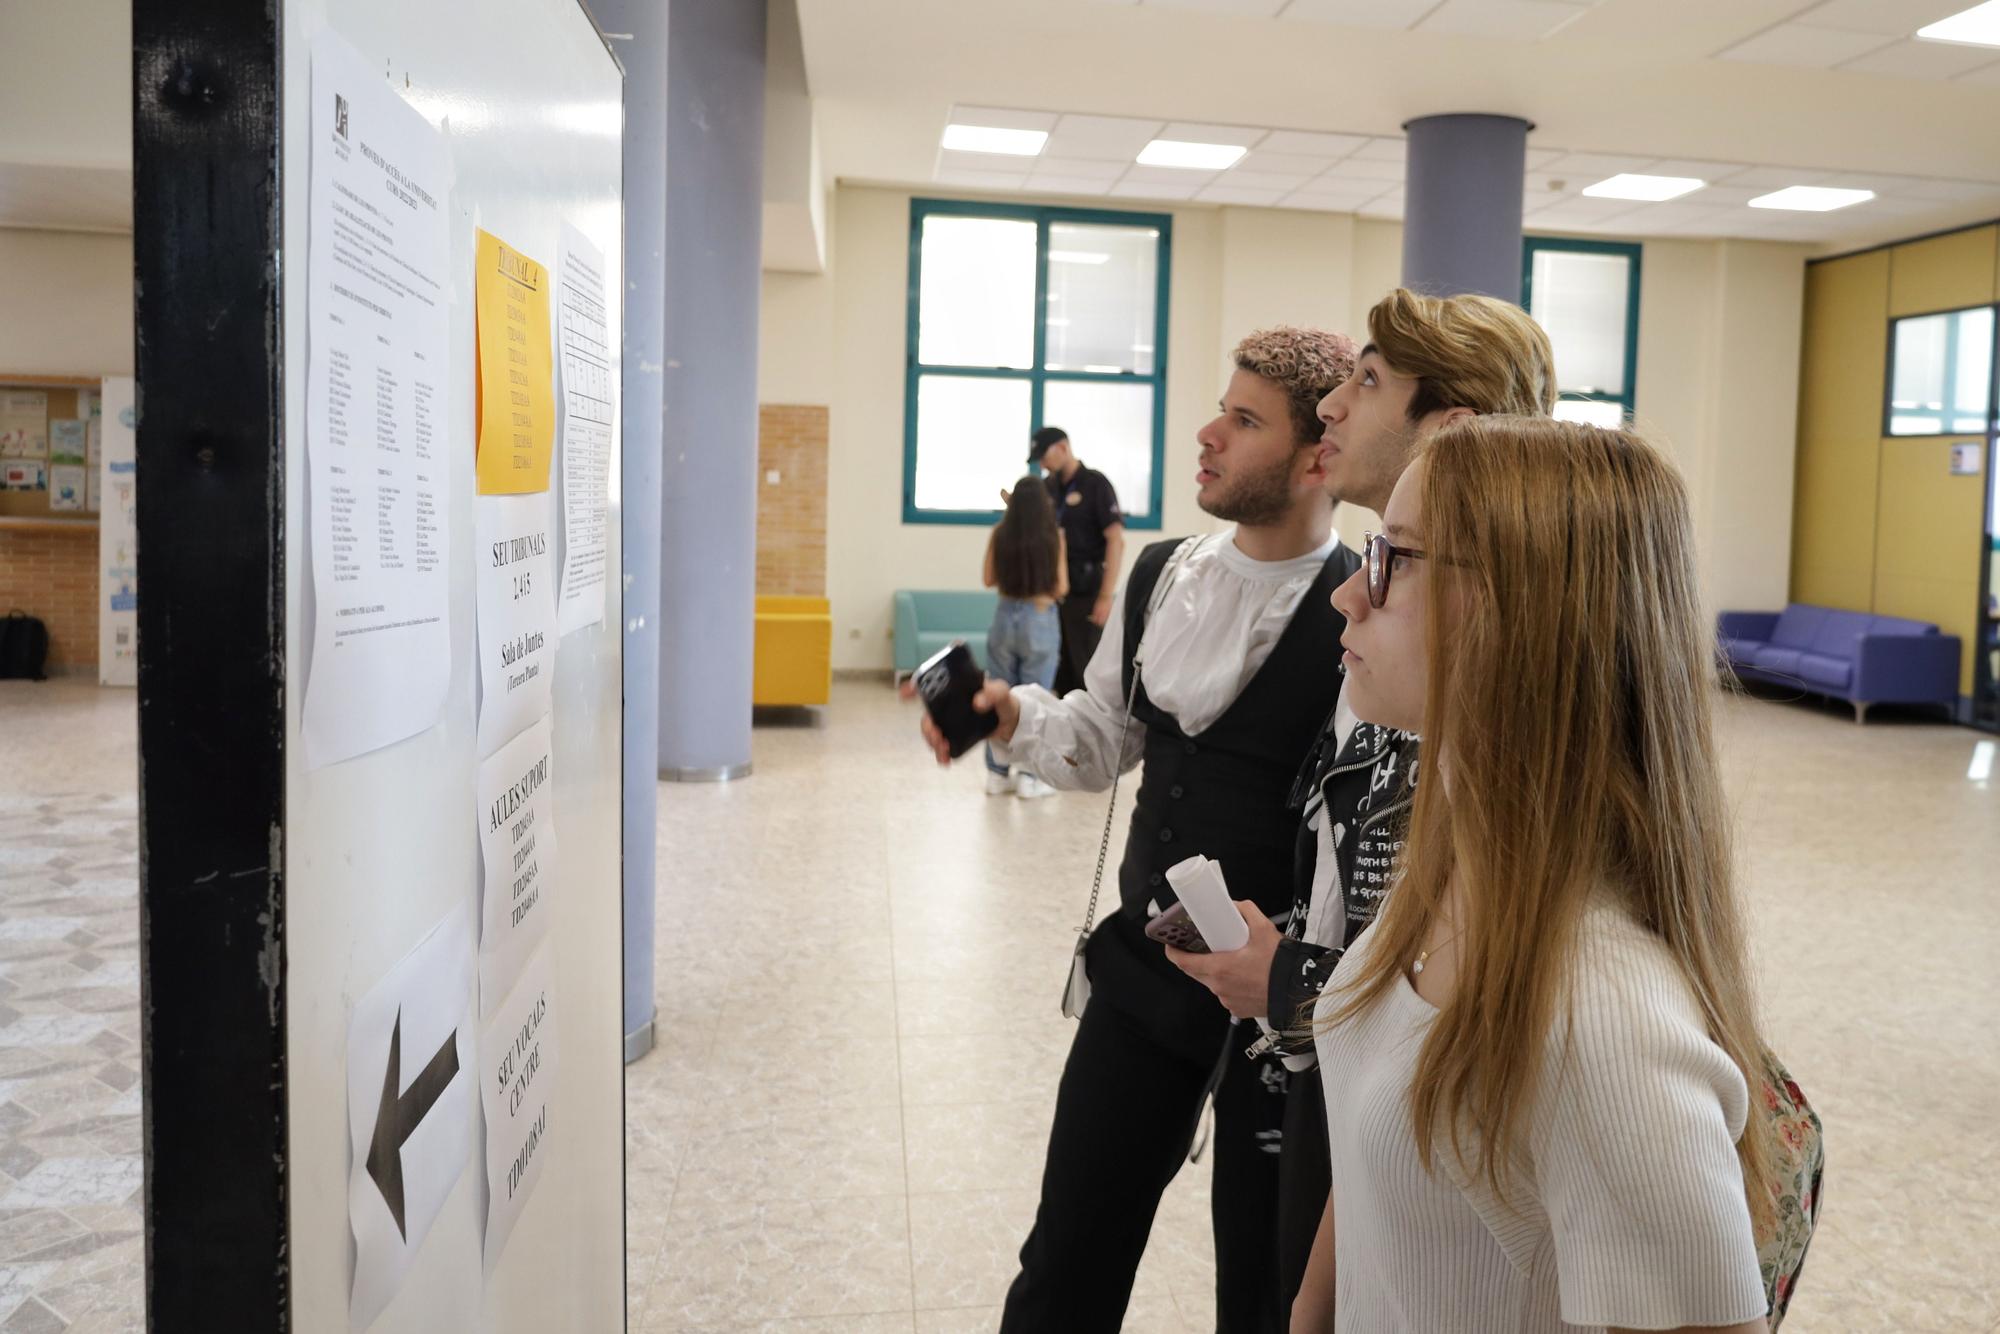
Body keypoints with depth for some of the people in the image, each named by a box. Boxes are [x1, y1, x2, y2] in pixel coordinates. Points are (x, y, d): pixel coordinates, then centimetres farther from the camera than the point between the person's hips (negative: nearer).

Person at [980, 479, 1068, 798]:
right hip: (1040, 620, -2)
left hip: (1006, 617, 2)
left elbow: (989, 580, 4)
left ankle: (998, 774, 16)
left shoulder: (999, 534, -3)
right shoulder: (1053, 537, -8)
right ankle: (1028, 776, 7)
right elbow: (1061, 588, -5)